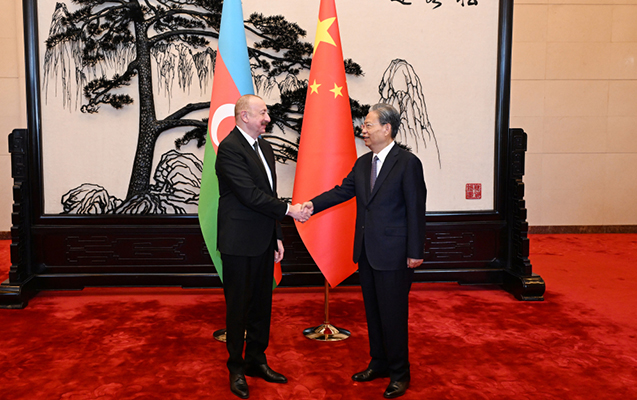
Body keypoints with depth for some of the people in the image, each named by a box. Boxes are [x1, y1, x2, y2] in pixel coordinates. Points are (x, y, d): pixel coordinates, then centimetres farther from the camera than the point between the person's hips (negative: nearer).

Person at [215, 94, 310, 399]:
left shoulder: (264, 148, 13)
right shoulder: (229, 148, -15)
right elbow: (249, 194, -22)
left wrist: (277, 236, 14)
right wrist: (288, 210, -15)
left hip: (263, 241, 8)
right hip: (240, 242, -8)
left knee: (261, 302, 15)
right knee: (238, 305, 4)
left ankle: (256, 360, 30)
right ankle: (236, 368, 19)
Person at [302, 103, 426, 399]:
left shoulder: (407, 163, -11)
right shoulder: (363, 163, 10)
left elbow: (416, 210, -13)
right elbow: (343, 191, 8)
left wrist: (415, 253, -14)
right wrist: (313, 204, -9)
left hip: (393, 254, -7)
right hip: (366, 252, 7)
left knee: (393, 314, 2)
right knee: (372, 311, 17)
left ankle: (399, 374, 18)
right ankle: (379, 363, 33)